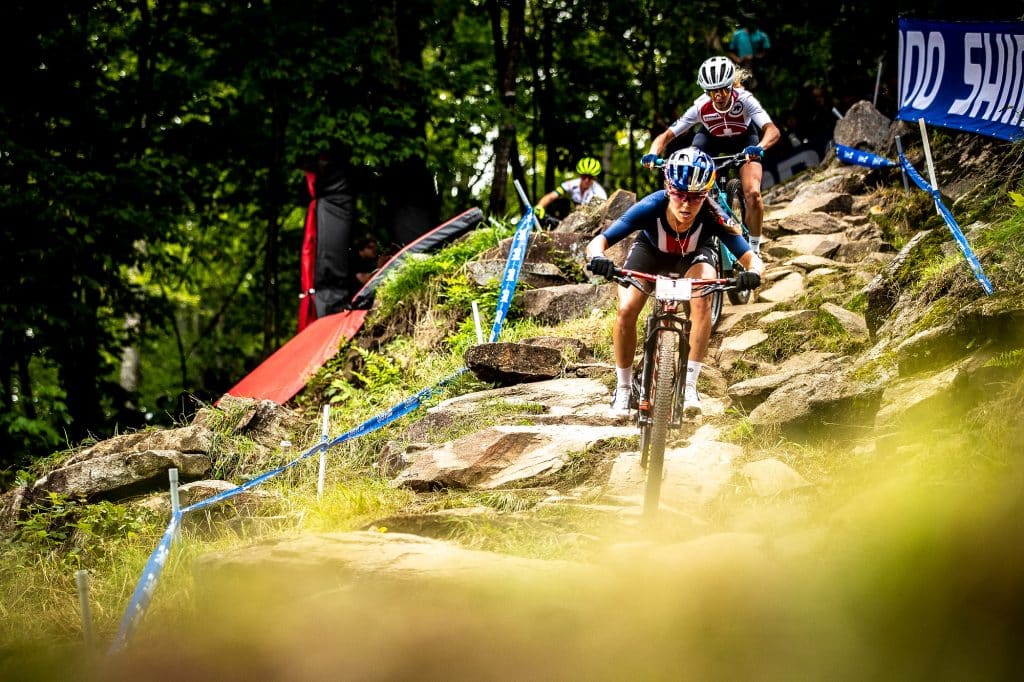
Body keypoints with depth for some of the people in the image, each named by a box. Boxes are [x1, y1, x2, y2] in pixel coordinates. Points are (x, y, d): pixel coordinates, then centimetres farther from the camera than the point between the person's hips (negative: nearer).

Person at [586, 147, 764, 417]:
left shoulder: (712, 217, -37)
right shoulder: (651, 207, -38)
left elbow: (751, 257, -38)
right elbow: (598, 241, -40)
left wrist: (753, 273, -62)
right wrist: (597, 258, -63)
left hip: (694, 256, 0)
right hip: (650, 251, 0)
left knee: (701, 301, -30)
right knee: (626, 310, -21)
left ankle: (689, 385, -19)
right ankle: (623, 388, 1)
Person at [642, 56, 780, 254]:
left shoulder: (744, 100, -36)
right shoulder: (701, 107, -32)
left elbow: (772, 130, -48)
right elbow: (666, 135, -29)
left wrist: (759, 148, -70)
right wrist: (653, 154, -50)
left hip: (744, 141, -1)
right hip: (711, 140, 1)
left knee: (753, 194, -22)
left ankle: (753, 248, -2)